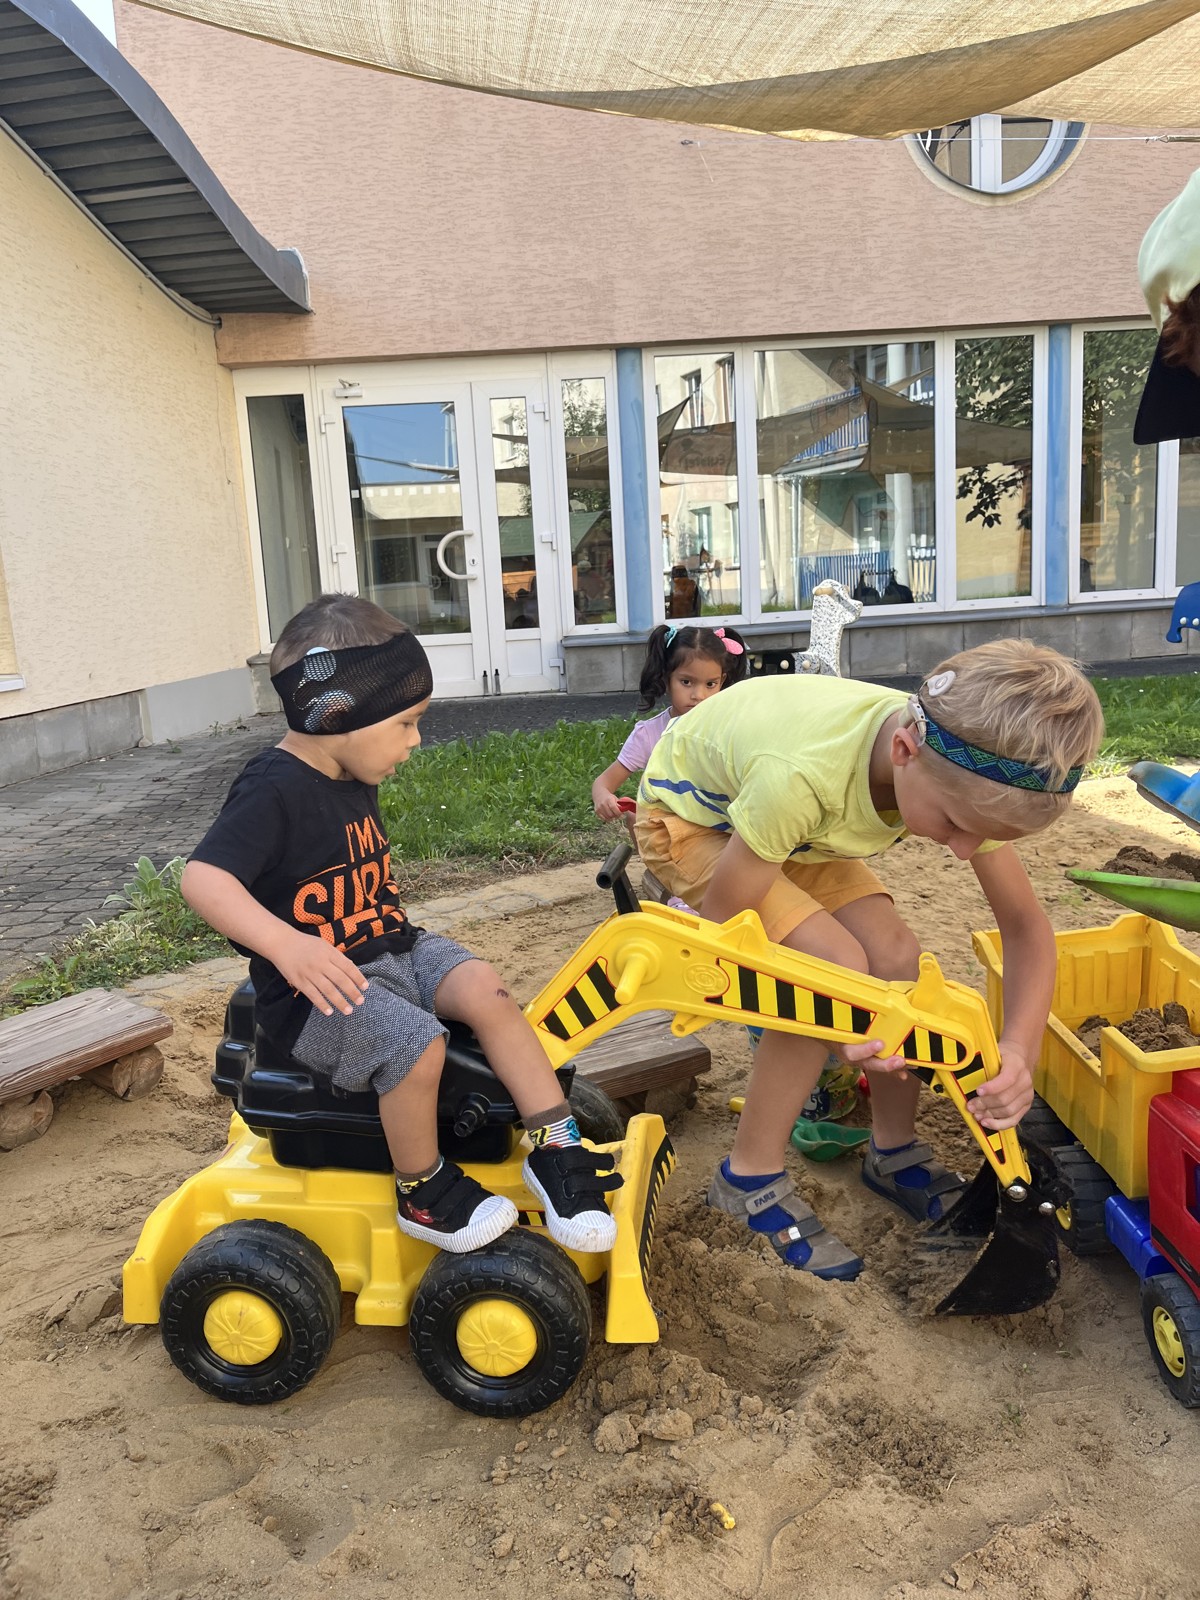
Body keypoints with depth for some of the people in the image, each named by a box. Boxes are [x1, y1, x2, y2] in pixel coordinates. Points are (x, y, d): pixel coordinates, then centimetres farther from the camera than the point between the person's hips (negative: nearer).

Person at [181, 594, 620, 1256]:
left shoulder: (352, 780, 9)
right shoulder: (274, 790, -20)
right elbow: (202, 878, -31)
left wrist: (394, 924, 16)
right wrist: (285, 944, -45)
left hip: (388, 949, 8)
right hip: (315, 987, -8)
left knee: (484, 990, -13)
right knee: (417, 1045, -28)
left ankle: (556, 1149, -7)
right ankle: (423, 1193, -2)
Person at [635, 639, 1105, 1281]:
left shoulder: (967, 774, -24)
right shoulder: (803, 774, -43)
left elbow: (1025, 924, -14)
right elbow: (721, 924, -29)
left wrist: (1020, 1049, -31)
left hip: (789, 817, 6)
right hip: (688, 815, -6)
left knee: (895, 954, -11)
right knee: (837, 965, -23)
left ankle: (894, 1153, 14)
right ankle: (750, 1179, -4)